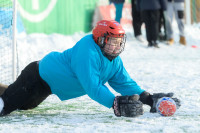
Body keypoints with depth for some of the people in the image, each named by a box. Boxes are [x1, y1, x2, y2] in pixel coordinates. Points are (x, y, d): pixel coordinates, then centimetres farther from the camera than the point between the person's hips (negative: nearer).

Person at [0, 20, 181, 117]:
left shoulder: (114, 59, -7)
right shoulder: (87, 52, -36)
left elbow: (125, 83, -6)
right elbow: (93, 87, -42)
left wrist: (148, 98, -21)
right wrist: (116, 104, -52)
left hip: (49, 83, 9)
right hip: (40, 76, -9)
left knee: (23, 105, 30)